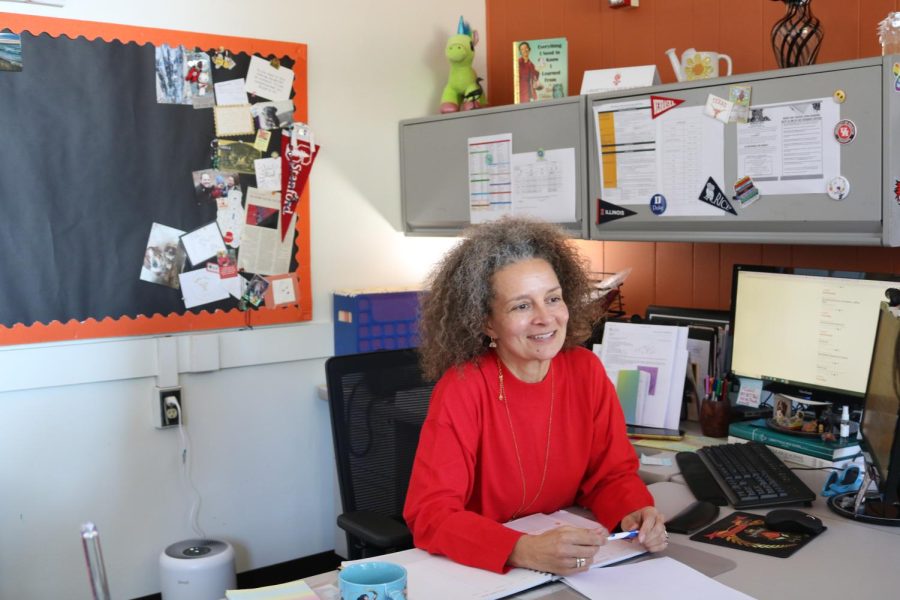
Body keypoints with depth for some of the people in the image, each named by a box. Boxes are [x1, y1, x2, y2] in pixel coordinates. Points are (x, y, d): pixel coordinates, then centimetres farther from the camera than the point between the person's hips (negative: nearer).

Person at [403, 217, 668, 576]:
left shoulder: (586, 371, -5)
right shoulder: (463, 386, -18)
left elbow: (610, 474, 2)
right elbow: (430, 513, -22)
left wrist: (634, 513, -19)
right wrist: (524, 551, -35)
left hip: (564, 562, 4)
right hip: (478, 569, -4)